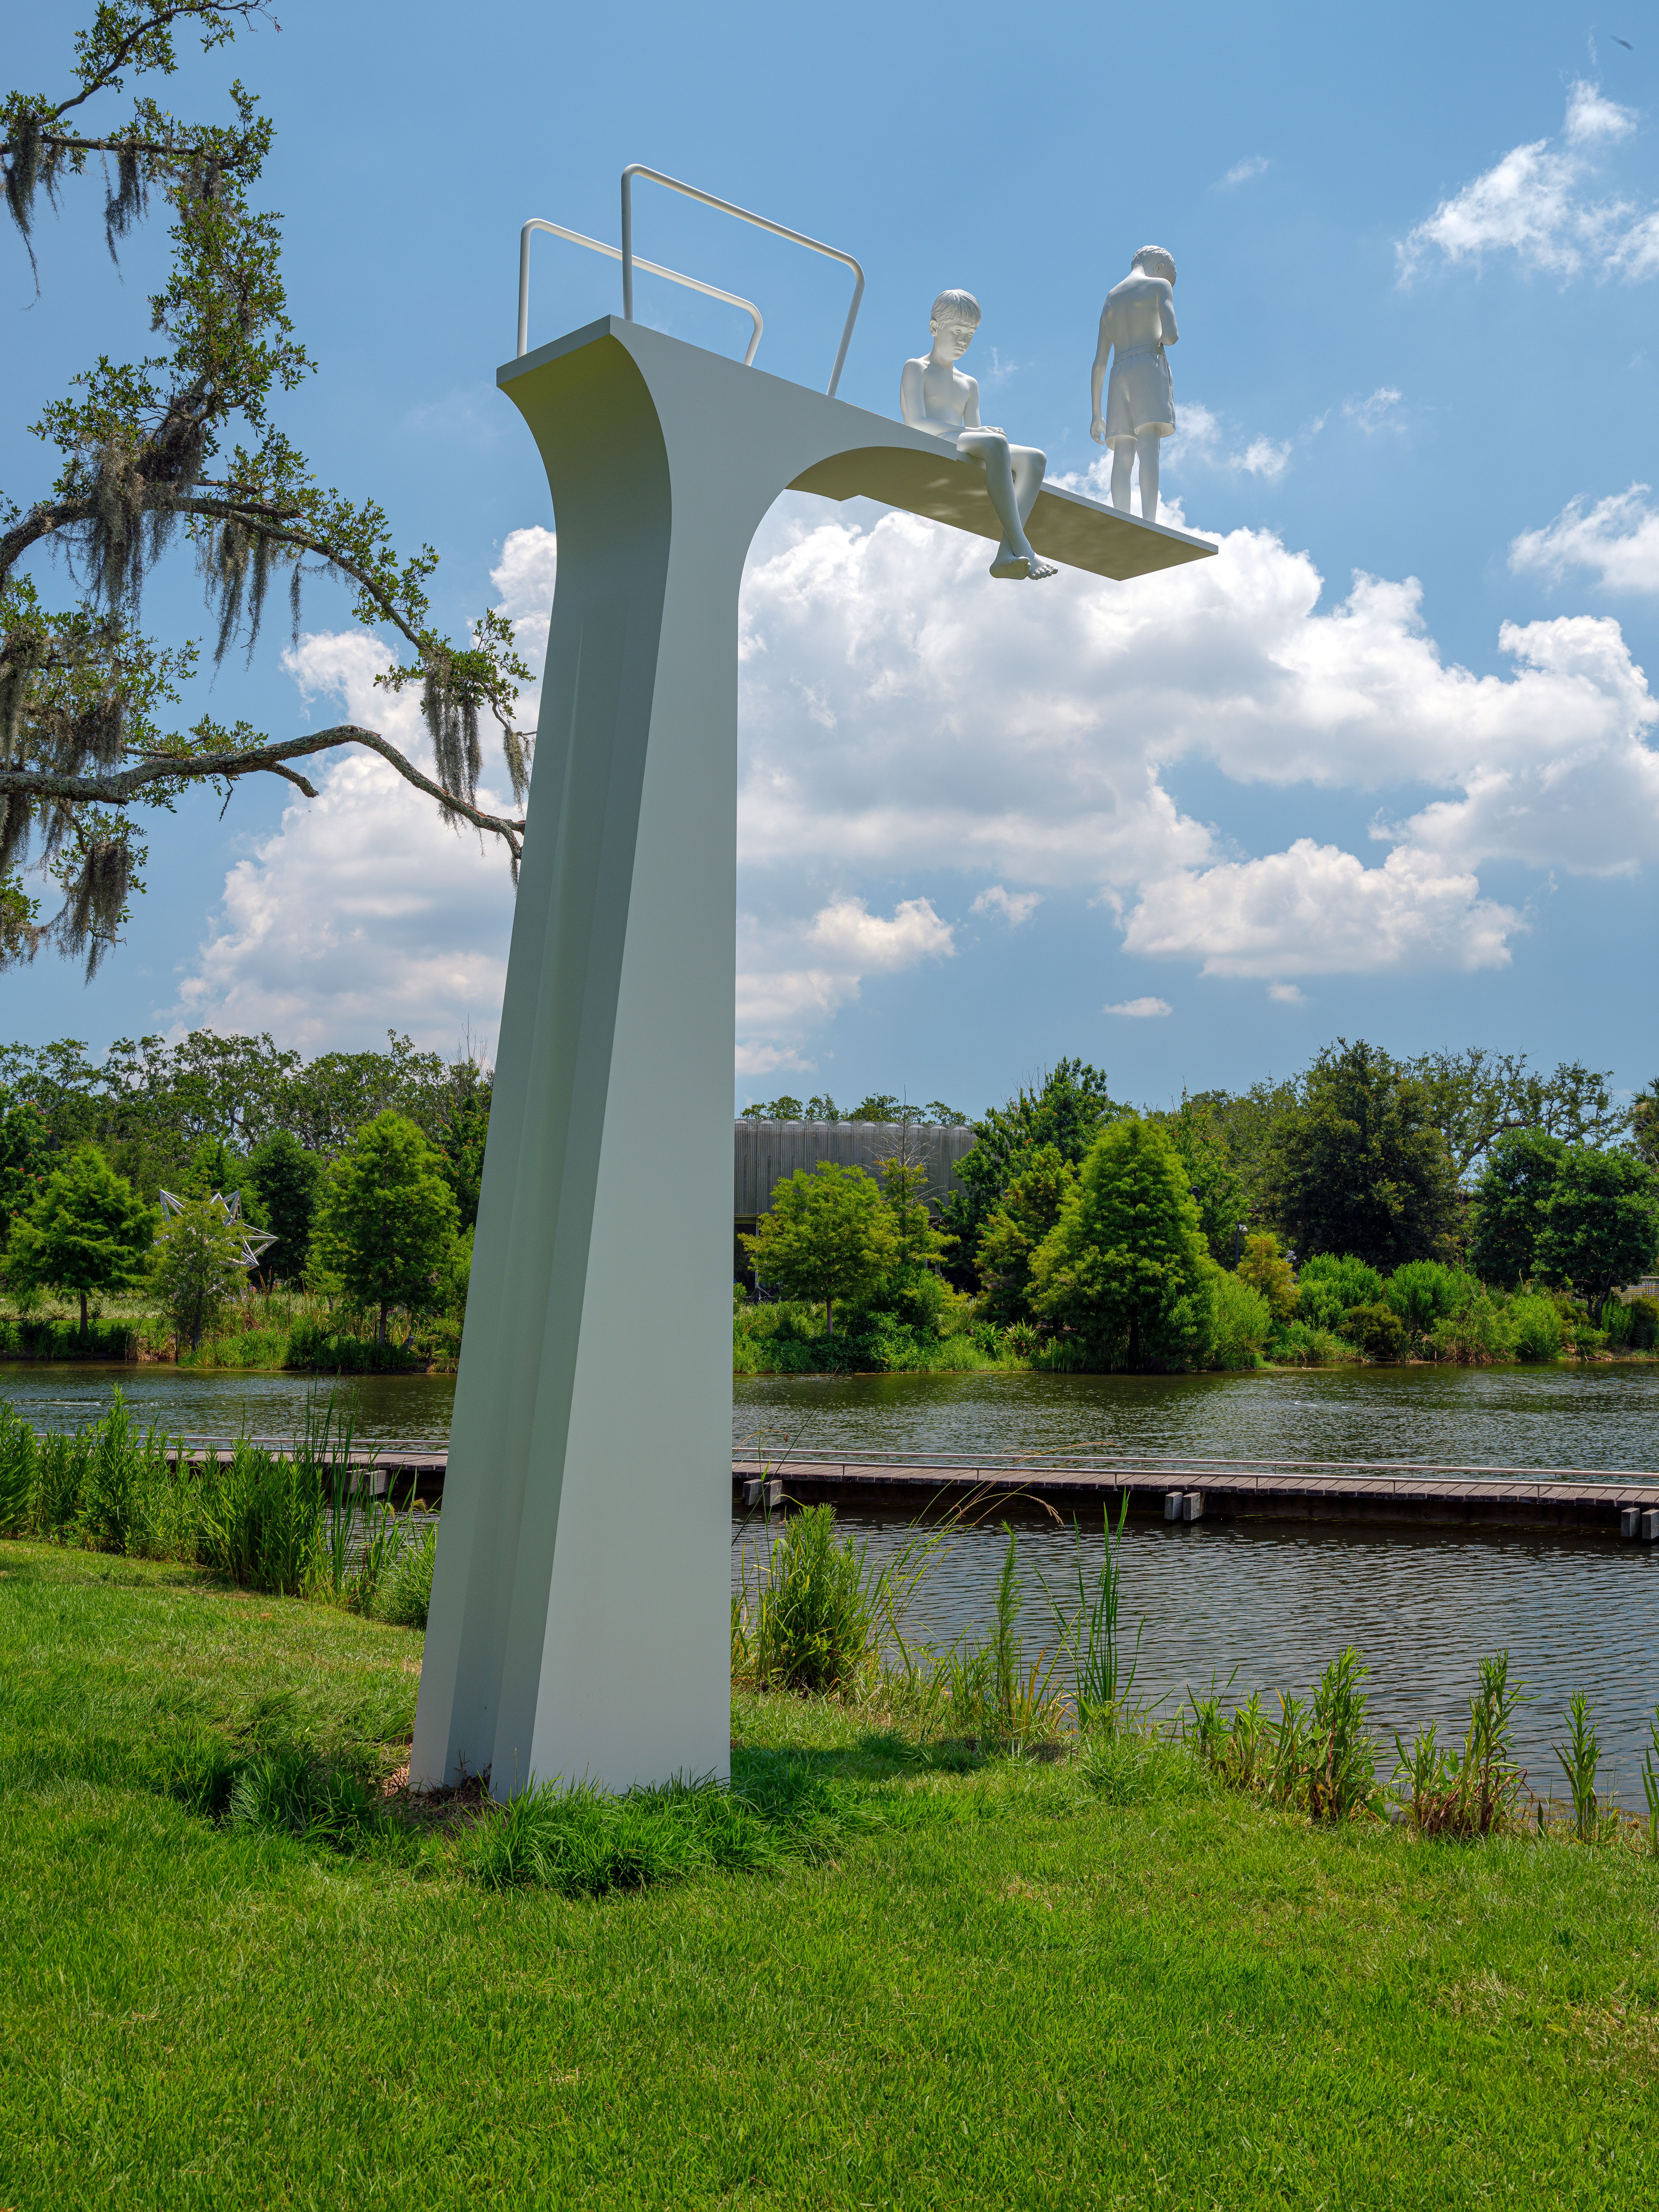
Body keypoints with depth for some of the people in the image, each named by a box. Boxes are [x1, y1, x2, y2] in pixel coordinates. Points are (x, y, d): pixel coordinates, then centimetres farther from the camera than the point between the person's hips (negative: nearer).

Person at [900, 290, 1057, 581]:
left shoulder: (969, 385, 31)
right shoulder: (917, 369, 10)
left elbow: (976, 433, 21)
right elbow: (916, 423, -7)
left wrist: (989, 433, -6)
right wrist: (977, 433, -15)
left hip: (966, 457, 7)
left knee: (1035, 458, -17)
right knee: (995, 444, -35)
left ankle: (1006, 555, -38)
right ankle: (1023, 550, -45)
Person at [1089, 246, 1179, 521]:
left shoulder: (1110, 300, 26)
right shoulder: (1159, 285, 8)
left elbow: (1099, 362, 19)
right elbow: (1171, 336, -8)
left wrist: (1096, 415, 17)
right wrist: (1161, 338, 17)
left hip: (1119, 377, 5)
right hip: (1150, 368, -5)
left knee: (1123, 456, -6)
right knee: (1149, 446, -19)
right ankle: (1148, 526, -35)